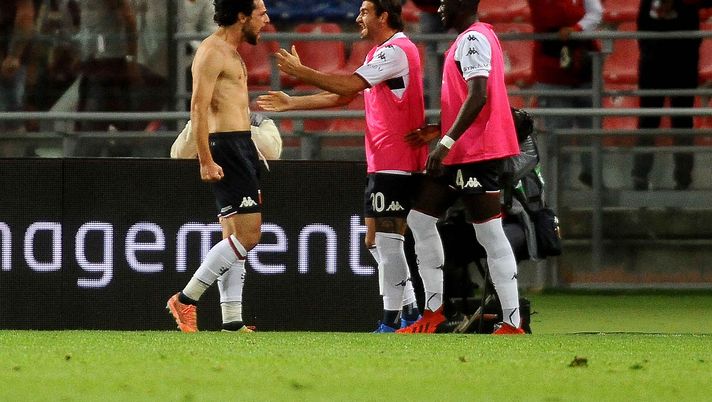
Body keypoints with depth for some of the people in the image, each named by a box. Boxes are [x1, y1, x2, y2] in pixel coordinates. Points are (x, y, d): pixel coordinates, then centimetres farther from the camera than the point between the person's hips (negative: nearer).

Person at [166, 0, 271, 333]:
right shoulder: (212, 52, -12)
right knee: (247, 235, -13)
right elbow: (198, 108, -18)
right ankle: (185, 300, -9)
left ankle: (231, 320, 8)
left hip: (241, 146, 10)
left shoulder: (231, 53, 19)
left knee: (235, 237, 8)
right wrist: (206, 161, -23)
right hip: (225, 147, -10)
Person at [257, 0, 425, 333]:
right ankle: (411, 314, 16)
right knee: (377, 241, 13)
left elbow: (349, 85, -23)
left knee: (385, 241, -10)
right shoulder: (383, 53, 20)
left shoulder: (396, 51, -13)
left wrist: (301, 72, -16)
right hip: (383, 164, 11)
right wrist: (291, 103, 21)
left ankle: (391, 324, -9)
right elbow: (341, 96, 23)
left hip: (395, 164, -11)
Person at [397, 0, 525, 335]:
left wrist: (447, 142, -25)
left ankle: (512, 323, -10)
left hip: (477, 153, -11)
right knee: (421, 218, 12)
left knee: (490, 235, -9)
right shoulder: (473, 38, 19)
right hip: (462, 153, 11)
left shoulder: (473, 39, -12)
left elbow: (478, 97, -23)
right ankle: (433, 311, 12)